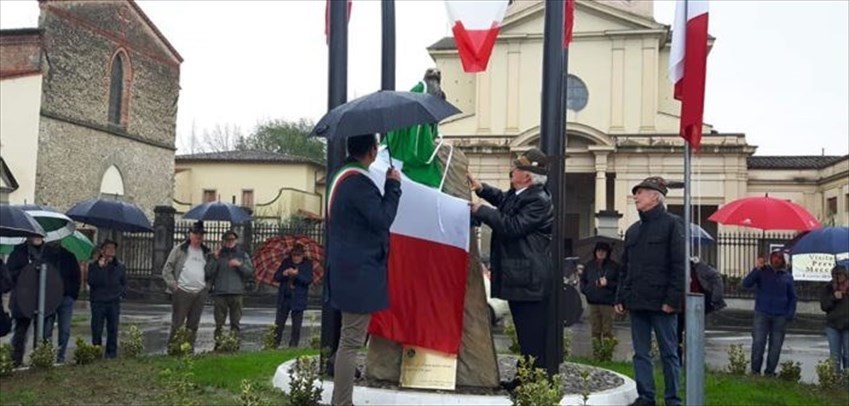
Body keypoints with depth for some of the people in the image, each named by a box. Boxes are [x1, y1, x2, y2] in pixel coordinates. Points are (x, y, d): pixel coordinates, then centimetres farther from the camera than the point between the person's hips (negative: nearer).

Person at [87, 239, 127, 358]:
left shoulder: (120, 267, 10)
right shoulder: (93, 265, 2)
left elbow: (124, 284, 19)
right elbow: (91, 281, -12)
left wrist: (120, 294, 1)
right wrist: (99, 267, -19)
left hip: (114, 302, 2)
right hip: (98, 302, -2)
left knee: (113, 329, 2)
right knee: (96, 329, -1)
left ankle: (111, 352, 8)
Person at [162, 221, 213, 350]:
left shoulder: (206, 252, 13)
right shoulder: (179, 250, 1)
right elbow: (167, 270, 0)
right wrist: (173, 286, -7)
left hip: (200, 292, 4)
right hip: (182, 291, -4)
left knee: (193, 325, 8)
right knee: (177, 323, -3)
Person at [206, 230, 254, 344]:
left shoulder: (243, 255, 12)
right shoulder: (217, 254, 10)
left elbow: (250, 272, 5)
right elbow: (208, 273, 1)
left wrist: (240, 264, -10)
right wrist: (215, 259, -10)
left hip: (236, 293, 0)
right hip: (219, 293, 0)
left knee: (235, 322, 0)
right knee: (219, 323, 0)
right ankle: (218, 344, 4)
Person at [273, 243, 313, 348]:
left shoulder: (307, 264, -3)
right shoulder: (286, 262, 6)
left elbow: (309, 280, -14)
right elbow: (276, 277, 5)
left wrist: (297, 274, -27)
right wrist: (283, 274, -16)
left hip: (298, 299, -2)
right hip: (284, 297, 2)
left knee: (296, 326, 4)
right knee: (278, 324, 4)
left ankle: (293, 347, 12)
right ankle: (274, 345, 9)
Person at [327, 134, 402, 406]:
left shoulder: (343, 175, 14)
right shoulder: (358, 180, -19)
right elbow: (382, 219, -21)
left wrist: (387, 187, 13)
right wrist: (393, 185, -12)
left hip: (348, 269, 11)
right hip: (359, 272, -11)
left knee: (349, 339, 22)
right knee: (351, 341, -6)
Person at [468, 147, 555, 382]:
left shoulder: (538, 201, -19)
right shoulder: (518, 194, 11)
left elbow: (512, 226, -26)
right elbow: (503, 201, 33)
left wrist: (481, 211, -17)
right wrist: (482, 189, 18)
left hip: (529, 281, -10)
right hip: (520, 277, 11)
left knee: (533, 336, -5)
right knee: (525, 334, 17)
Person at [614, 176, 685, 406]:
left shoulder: (672, 224, -3)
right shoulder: (633, 230, 17)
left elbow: (680, 265, -10)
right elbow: (625, 268, 19)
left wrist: (673, 299, -16)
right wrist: (620, 298, 11)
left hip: (661, 303, -6)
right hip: (636, 302, 7)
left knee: (668, 353, 3)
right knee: (641, 353, 8)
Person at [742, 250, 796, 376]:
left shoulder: (787, 276, 12)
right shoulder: (762, 272, 5)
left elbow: (792, 297, 16)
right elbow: (746, 284, -7)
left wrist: (790, 314, 4)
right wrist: (757, 270, -17)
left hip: (780, 316, 2)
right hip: (762, 314, -2)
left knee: (776, 346, 4)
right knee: (758, 343, -8)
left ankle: (770, 372, 12)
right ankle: (755, 370, 1)